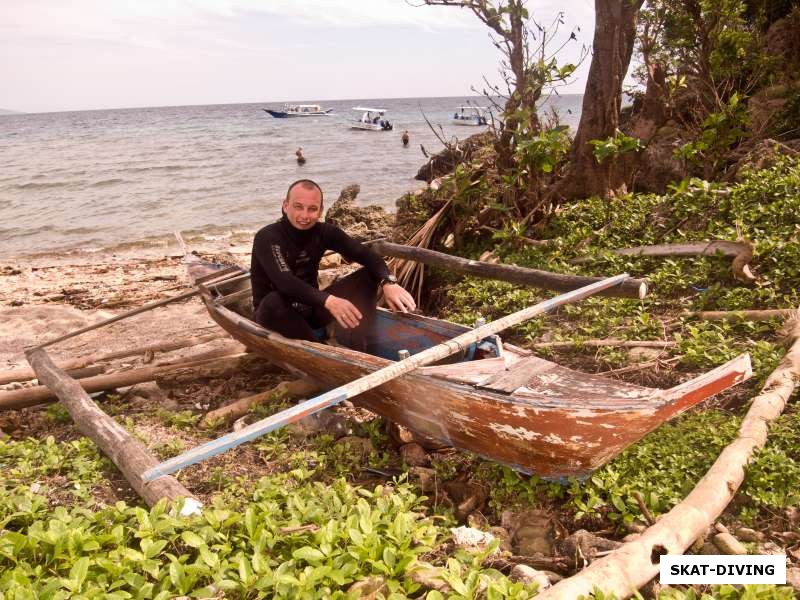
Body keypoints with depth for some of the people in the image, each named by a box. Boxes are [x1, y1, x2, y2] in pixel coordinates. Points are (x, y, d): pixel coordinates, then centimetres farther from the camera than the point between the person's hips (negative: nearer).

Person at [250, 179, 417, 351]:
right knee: (273, 302, -41)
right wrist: (328, 300, -50)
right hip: (278, 314, -5)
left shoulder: (324, 232, -5)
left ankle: (352, 347, -29)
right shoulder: (268, 238, -20)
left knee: (369, 275, -10)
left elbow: (366, 255, -12)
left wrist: (388, 282, -32)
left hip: (310, 308, 5)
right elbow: (286, 282, -36)